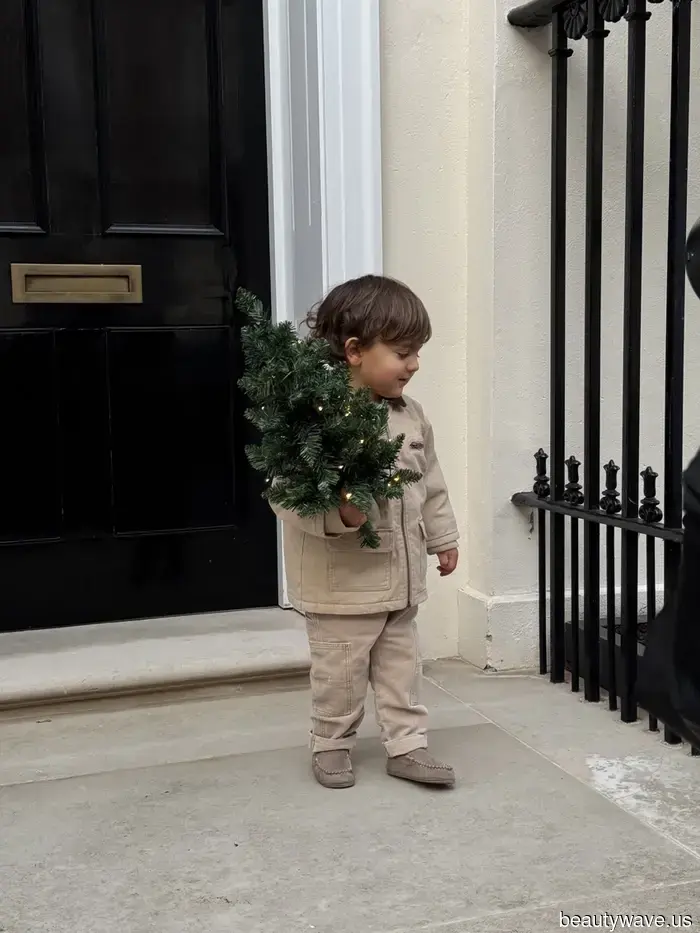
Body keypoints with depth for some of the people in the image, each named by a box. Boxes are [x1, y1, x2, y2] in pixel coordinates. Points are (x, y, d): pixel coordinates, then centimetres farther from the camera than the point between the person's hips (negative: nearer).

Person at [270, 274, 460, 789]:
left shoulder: (412, 416, 3)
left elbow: (432, 485, 14)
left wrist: (443, 537, 20)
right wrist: (338, 515, -37)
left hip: (401, 578, 7)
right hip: (342, 584, -6)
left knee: (402, 666, 16)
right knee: (340, 673, 10)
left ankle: (407, 745, 29)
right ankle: (332, 746, 30)